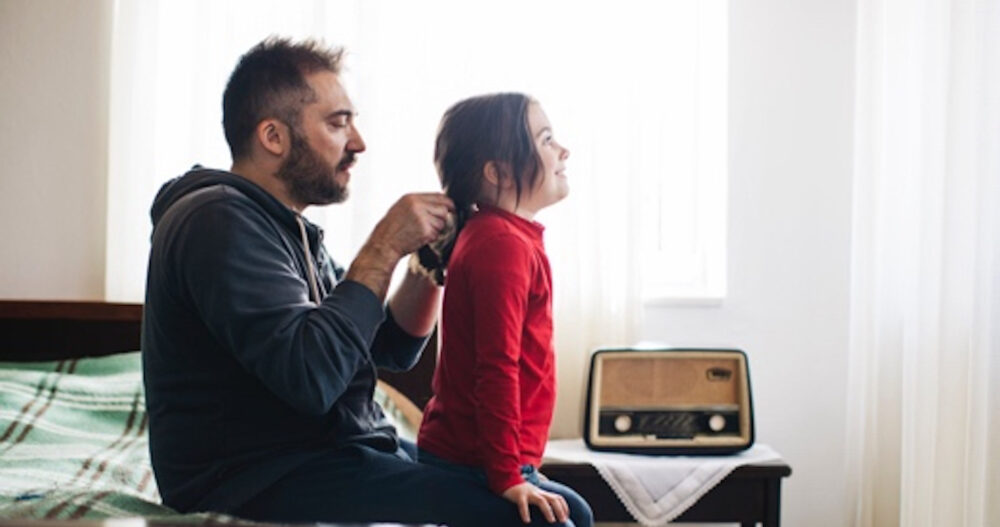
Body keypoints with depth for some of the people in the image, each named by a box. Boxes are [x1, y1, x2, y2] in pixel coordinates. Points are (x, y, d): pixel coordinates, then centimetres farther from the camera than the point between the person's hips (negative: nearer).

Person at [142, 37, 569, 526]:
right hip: (263, 481, -10)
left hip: (338, 447, 10)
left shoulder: (291, 228, 16)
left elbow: (392, 348, 18)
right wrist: (384, 248, -18)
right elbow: (310, 378, -27)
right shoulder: (220, 221, -16)